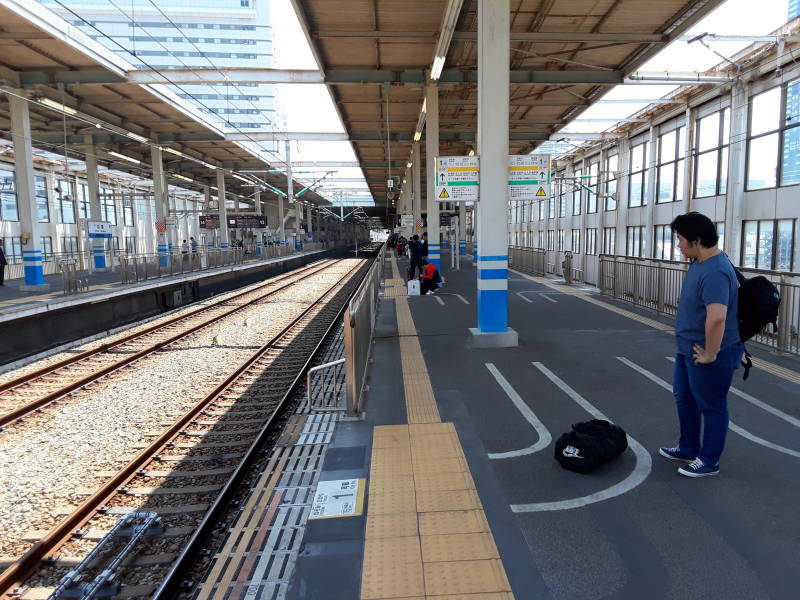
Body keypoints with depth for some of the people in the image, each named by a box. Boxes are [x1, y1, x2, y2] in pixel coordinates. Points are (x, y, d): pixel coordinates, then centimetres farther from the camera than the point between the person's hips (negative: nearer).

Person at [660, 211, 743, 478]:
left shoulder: (715, 272, -28)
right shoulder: (700, 262, 5)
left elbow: (717, 317, -39)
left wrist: (710, 354, -27)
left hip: (708, 354, -10)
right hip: (689, 348, 10)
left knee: (710, 406, 7)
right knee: (684, 397, 22)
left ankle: (709, 461, 25)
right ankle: (688, 448, 39)